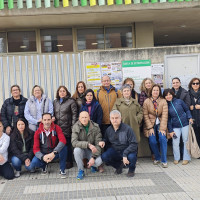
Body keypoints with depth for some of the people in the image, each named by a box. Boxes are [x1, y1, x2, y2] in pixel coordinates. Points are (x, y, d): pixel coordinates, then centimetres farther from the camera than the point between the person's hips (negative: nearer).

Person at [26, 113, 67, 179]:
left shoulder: (56, 128, -11)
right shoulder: (38, 132, -7)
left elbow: (63, 140, -27)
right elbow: (36, 149, -9)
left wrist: (54, 153, -40)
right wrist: (43, 157, -30)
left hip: (55, 153, -1)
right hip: (43, 154, 1)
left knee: (63, 147, -33)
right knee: (30, 166, -26)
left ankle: (62, 170, -12)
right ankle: (44, 165, 11)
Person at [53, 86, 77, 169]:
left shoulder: (71, 101, -2)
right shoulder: (55, 102, 15)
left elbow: (74, 114, -6)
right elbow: (54, 114, 16)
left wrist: (73, 126, -12)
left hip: (67, 128, -5)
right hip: (58, 127, 5)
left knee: (68, 145, -1)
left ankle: (69, 162, 10)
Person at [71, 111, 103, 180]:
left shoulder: (95, 127, -11)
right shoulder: (76, 127, -12)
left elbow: (98, 144, -12)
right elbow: (74, 142, -24)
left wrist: (93, 157, -24)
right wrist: (88, 144, -36)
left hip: (91, 151, 0)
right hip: (81, 150, 0)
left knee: (99, 161, -28)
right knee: (77, 150, -34)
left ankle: (92, 165, 13)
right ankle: (81, 171, -12)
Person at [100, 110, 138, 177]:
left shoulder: (127, 128, -17)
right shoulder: (109, 130, -1)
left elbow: (134, 144, -19)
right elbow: (106, 139, 20)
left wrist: (125, 154, -30)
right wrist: (103, 141, -6)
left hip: (127, 150, -4)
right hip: (114, 151, 4)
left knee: (131, 157, -37)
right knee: (104, 157, -23)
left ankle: (131, 170, 3)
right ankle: (119, 165, 11)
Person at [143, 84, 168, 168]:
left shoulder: (163, 101, -2)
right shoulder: (146, 101, -2)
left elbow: (165, 115, -7)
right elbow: (145, 115, -3)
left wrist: (162, 128, -16)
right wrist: (150, 128, -10)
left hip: (160, 124, 0)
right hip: (151, 124, 0)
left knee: (162, 138, -20)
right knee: (152, 141, -14)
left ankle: (164, 160, -8)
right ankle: (157, 158, 13)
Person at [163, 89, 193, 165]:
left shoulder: (179, 101, -3)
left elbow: (187, 110, 8)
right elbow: (168, 119, 2)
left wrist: (189, 118, -8)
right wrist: (170, 130, -1)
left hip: (185, 124, 0)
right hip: (175, 127, 0)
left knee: (186, 141, 7)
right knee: (175, 143, -5)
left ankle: (186, 158, 19)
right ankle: (176, 158, 15)